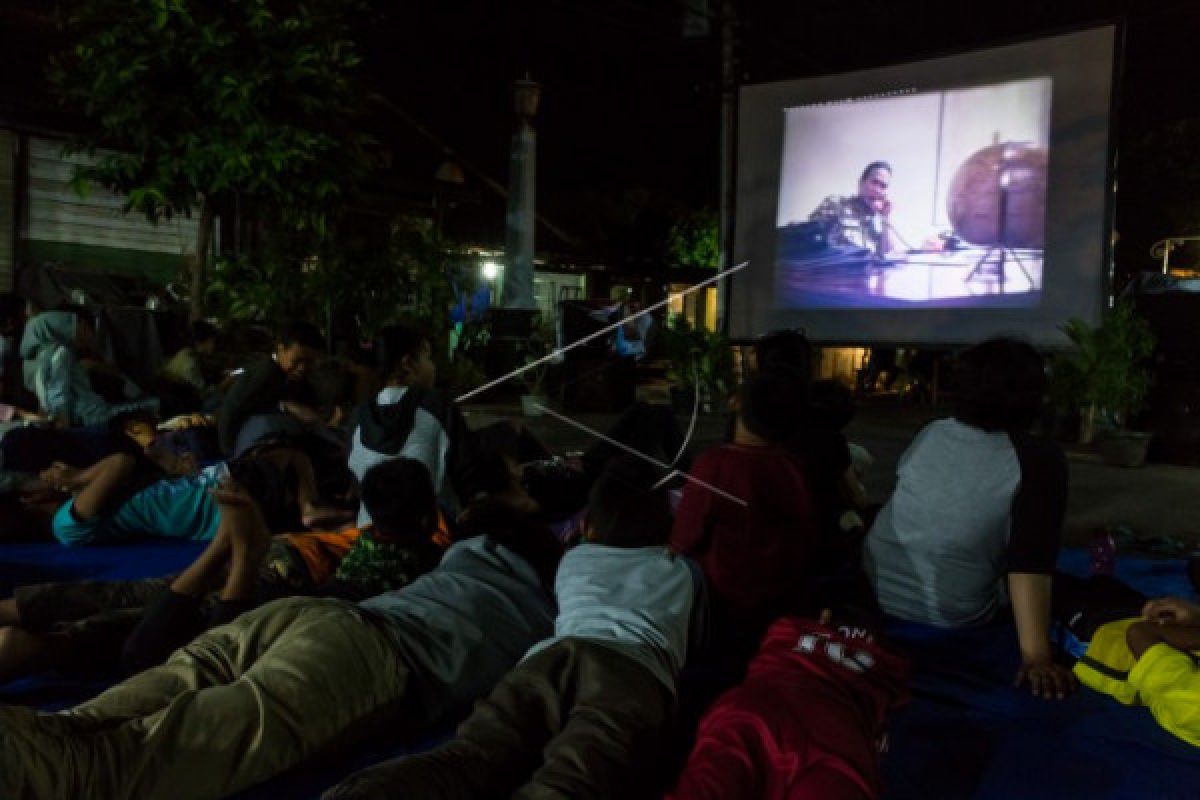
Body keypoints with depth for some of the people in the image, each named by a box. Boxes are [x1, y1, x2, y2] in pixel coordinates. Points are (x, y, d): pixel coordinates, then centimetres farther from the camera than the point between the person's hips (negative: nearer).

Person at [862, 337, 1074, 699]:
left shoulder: (931, 433, 1)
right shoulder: (1038, 459, -14)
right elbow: (1030, 566, -22)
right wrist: (1036, 656, -21)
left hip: (874, 591, 4)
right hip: (952, 620, -4)